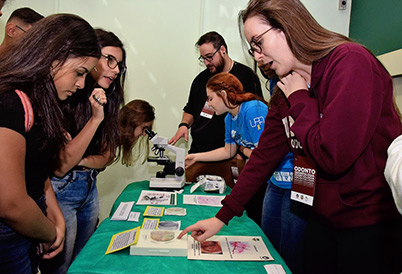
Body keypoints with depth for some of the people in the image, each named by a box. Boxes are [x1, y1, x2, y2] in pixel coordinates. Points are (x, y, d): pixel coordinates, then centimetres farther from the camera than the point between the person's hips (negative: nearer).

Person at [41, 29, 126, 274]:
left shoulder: (106, 100, 1)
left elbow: (106, 157, 6)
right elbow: (60, 166, -21)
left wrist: (80, 160, -15)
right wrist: (95, 119, -25)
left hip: (90, 189, 7)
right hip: (60, 191, -7)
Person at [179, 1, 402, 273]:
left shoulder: (351, 63, -20)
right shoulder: (288, 91, 3)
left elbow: (334, 157, -28)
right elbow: (264, 155, 2)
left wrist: (299, 100, -15)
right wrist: (222, 217, 1)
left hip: (373, 225, -6)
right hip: (323, 218, 7)